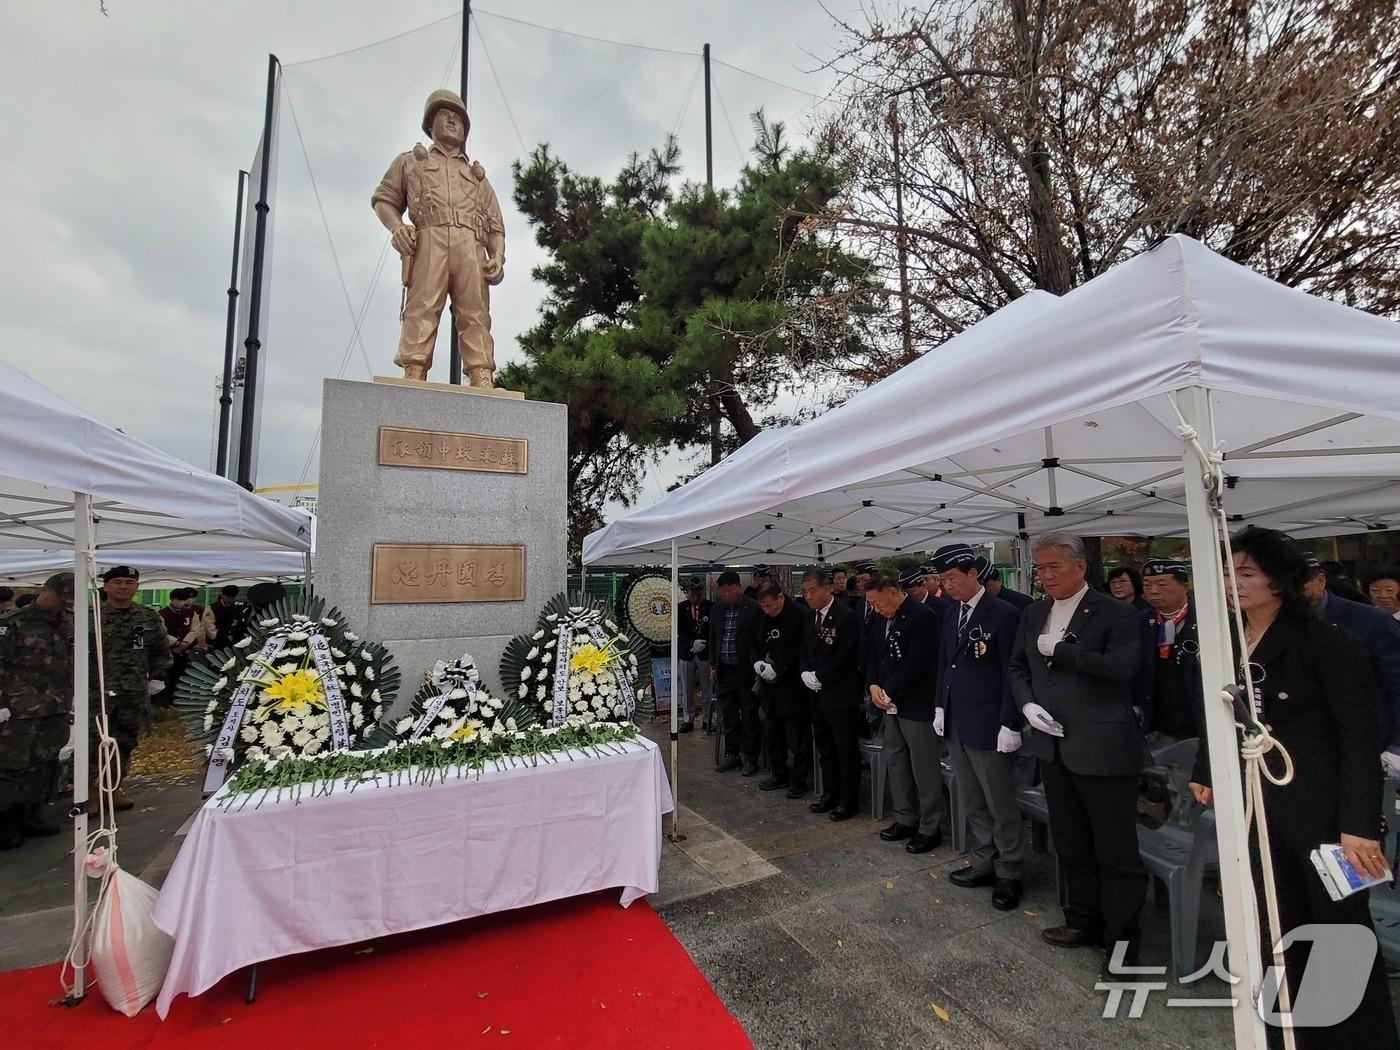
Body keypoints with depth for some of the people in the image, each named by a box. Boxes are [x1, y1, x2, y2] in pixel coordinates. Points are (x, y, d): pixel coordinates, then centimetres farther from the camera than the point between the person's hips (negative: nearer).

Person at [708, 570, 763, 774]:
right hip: (724, 671, 5)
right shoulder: (716, 609, 7)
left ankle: (750, 758, 18)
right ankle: (732, 755, 27)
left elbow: (760, 640, -9)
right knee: (729, 717, 14)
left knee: (749, 717, 5)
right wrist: (713, 665, 12)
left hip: (746, 671, -5)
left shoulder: (754, 608, -11)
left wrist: (756, 668, -11)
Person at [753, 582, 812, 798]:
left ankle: (800, 780, 16)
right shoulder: (762, 617, 6)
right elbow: (755, 645, 15)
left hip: (792, 685, -7)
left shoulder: (800, 615, -15)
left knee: (797, 736, 2)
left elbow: (801, 649, -16)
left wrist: (777, 667, -19)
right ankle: (779, 774, 30)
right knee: (772, 732, 15)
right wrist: (758, 662, -3)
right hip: (769, 684, 7)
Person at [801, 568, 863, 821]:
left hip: (841, 695, -7)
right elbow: (805, 650, 15)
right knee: (824, 748, 17)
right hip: (818, 694, 8)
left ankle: (848, 800, 19)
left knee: (846, 750, 5)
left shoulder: (847, 616, -15)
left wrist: (819, 676, -17)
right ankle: (830, 793, 31)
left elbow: (846, 656, -20)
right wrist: (806, 673, -2)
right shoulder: (811, 617, 10)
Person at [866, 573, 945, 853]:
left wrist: (889, 692, -15)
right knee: (896, 763, 16)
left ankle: (930, 828, 18)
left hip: (916, 704, -8)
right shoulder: (883, 620, 10)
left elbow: (916, 663, -21)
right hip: (891, 704, 8)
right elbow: (873, 656, 14)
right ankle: (905, 819, 31)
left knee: (925, 768, 3)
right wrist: (873, 686, -4)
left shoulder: (922, 616, -16)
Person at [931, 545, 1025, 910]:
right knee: (972, 802, 18)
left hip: (988, 727, -7)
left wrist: (1010, 725, -14)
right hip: (956, 724, 7)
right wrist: (941, 707, 13)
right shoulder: (951, 614, 8)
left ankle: (1008, 873, 24)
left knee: (1001, 805, 7)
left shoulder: (1004, 614, -13)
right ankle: (983, 863, 33)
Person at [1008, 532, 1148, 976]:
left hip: (1102, 749, -6)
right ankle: (1084, 922, 37)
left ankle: (1122, 939, 25)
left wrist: (1059, 649, -20)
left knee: (1116, 850, 7)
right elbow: (1017, 665, 14)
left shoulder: (1116, 613, -11)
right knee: (1071, 844, 20)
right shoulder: (1033, 615, 8)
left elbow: (1123, 668, -23)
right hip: (1054, 745, 7)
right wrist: (1027, 703, -2)